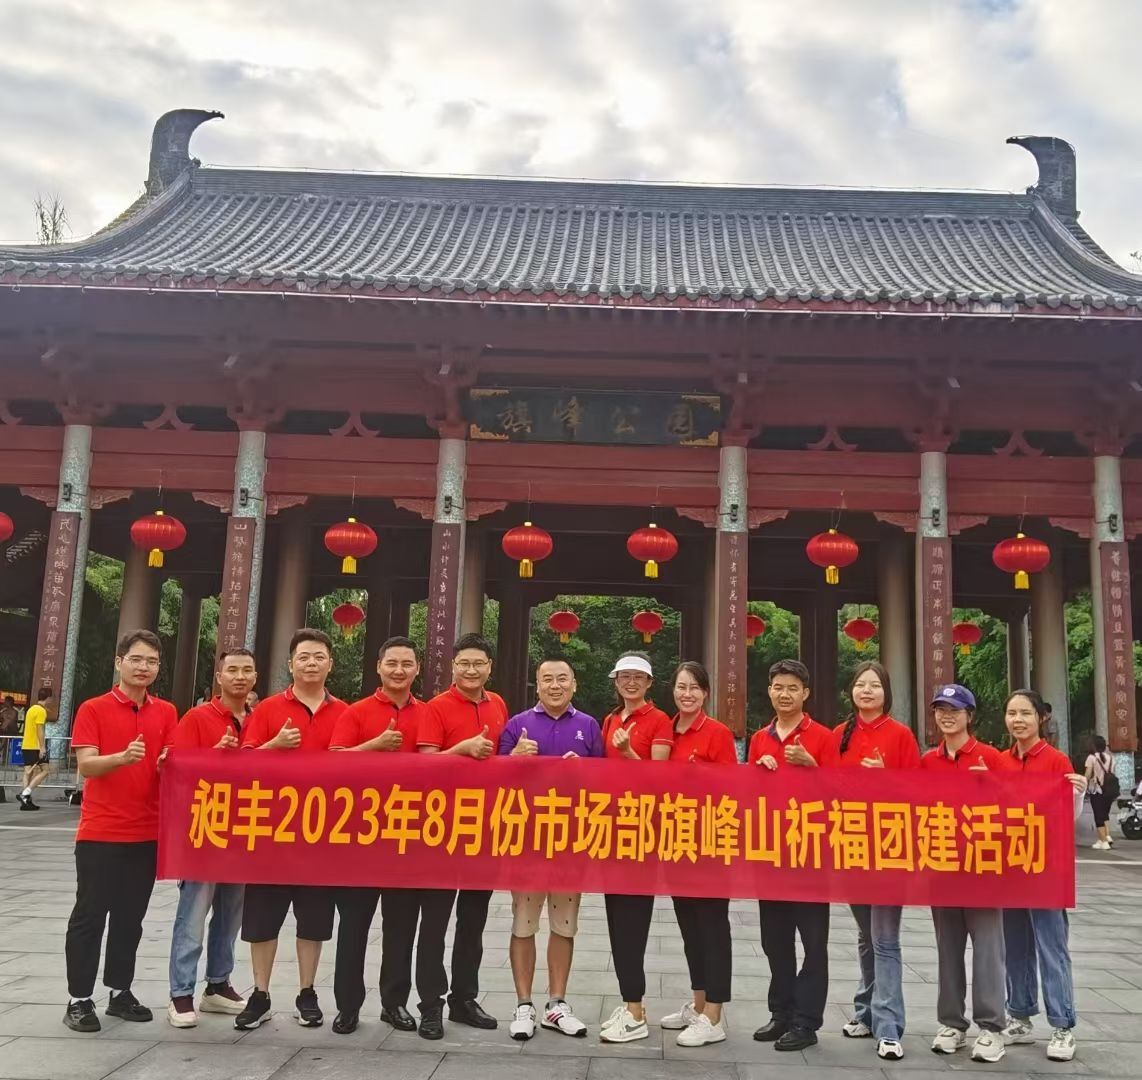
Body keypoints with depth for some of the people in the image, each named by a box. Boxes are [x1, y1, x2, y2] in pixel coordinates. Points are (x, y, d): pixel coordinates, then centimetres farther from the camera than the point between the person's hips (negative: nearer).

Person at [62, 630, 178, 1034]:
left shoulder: (166, 712, 7)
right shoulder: (93, 709, -5)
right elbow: (85, 766, -13)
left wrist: (167, 763, -16)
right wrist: (123, 757, -31)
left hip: (147, 832, 4)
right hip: (99, 832, -4)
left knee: (130, 917, 12)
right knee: (90, 915, 3)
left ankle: (120, 991, 23)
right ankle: (79, 999, 13)